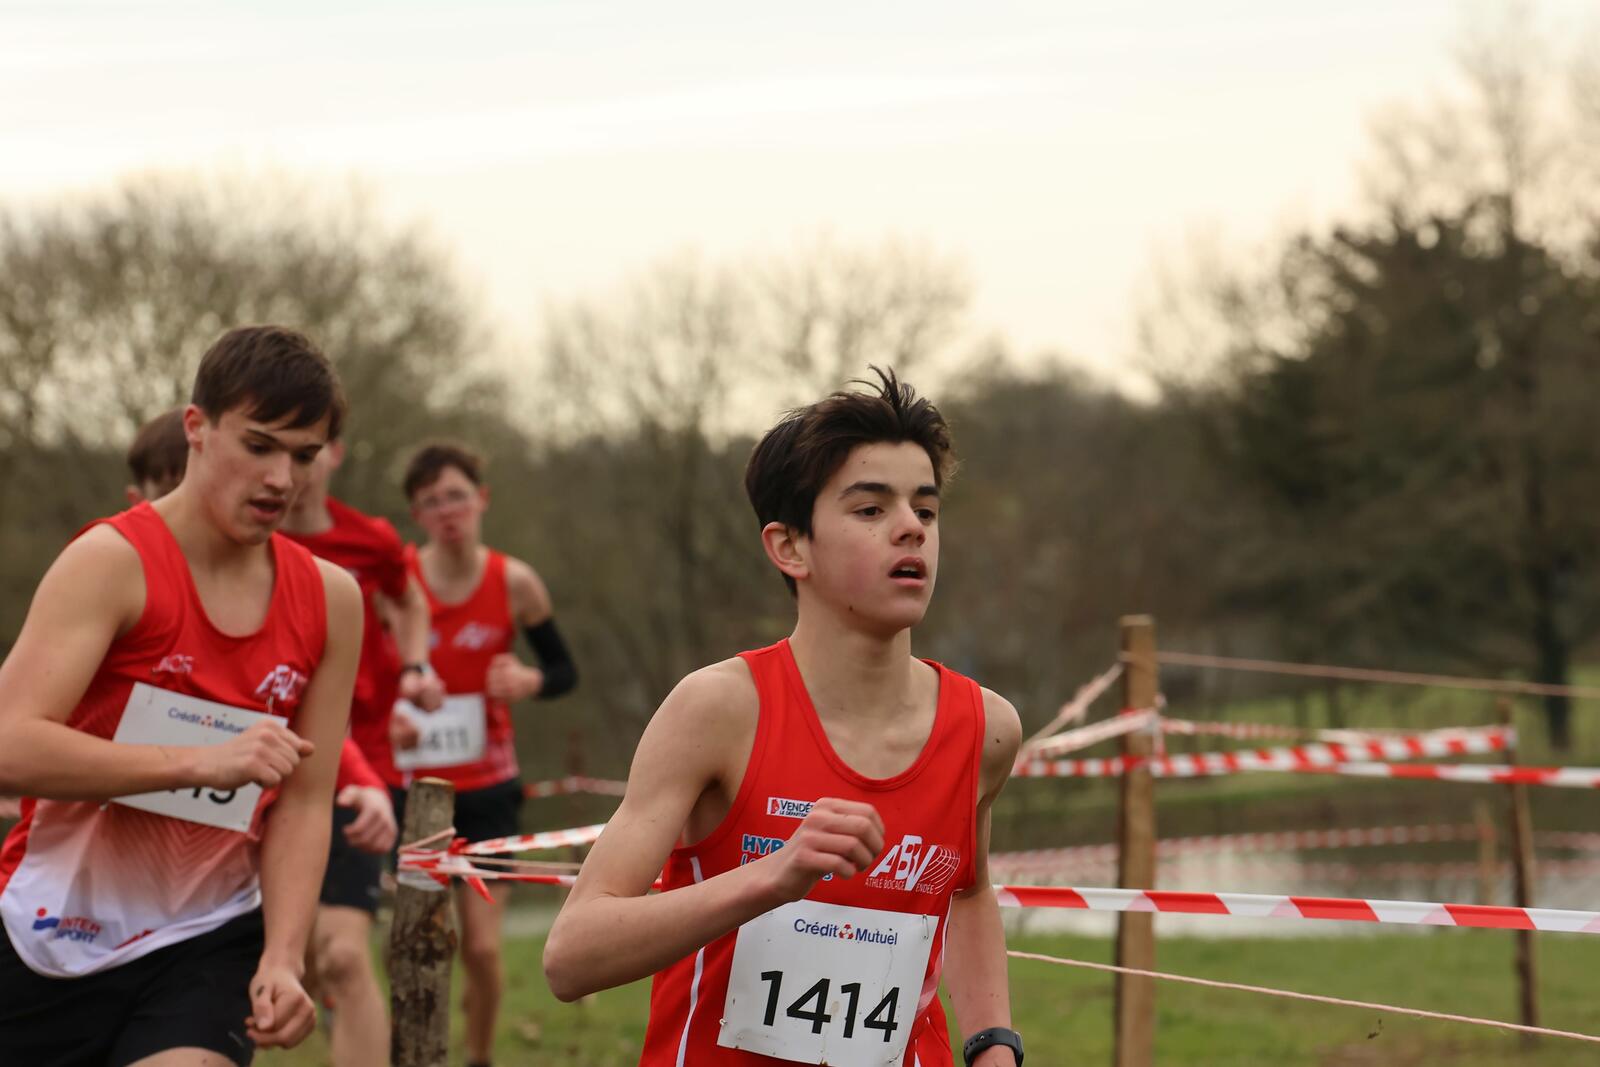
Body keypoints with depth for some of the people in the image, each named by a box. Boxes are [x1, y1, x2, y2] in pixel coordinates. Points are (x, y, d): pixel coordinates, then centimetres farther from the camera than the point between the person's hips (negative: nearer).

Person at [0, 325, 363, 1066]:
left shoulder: (330, 599, 3)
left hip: (208, 944, 2)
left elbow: (304, 802, 3)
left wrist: (283, 959, -12)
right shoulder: (113, 562, -12)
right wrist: (204, 762, -31)